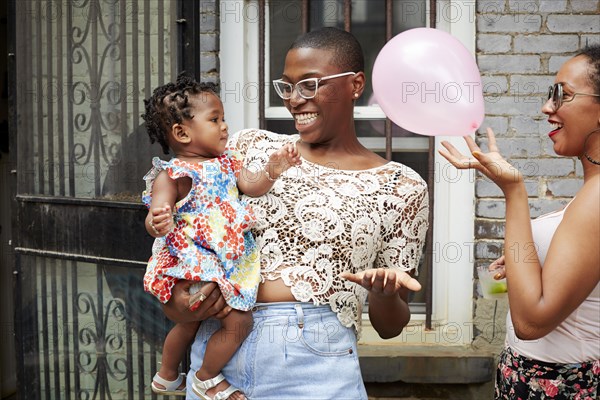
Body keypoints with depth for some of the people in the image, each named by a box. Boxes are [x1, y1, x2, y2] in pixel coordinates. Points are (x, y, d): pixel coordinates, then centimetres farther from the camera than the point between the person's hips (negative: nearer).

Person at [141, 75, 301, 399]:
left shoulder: (226, 162, 8)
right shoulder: (171, 175, -16)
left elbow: (252, 186, 1)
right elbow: (153, 219, -23)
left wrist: (271, 172, -18)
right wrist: (158, 223, -46)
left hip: (230, 259, 8)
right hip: (196, 263, -8)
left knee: (189, 321, 24)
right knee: (238, 320, -12)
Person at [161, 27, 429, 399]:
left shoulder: (400, 187, 0)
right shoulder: (252, 146, 6)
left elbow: (390, 326, 4)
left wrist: (384, 292, -18)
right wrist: (174, 297, -8)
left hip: (316, 369, -2)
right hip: (217, 350, 3)